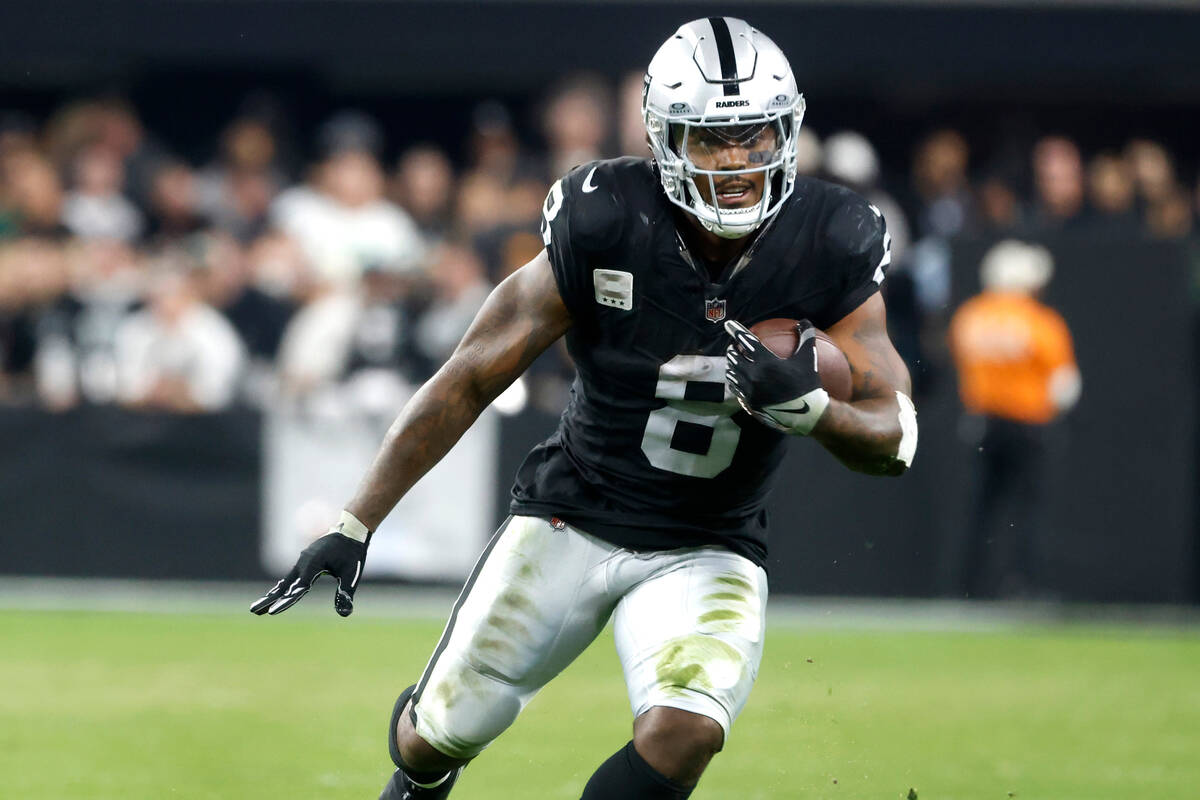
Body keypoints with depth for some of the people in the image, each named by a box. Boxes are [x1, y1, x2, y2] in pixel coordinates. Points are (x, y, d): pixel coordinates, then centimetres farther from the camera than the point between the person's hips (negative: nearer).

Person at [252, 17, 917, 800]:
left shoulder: (828, 248, -14)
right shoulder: (604, 227, -18)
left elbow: (895, 441, -11)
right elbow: (471, 380, -10)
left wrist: (804, 403, -34)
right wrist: (354, 527, -12)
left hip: (706, 552, 0)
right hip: (572, 521, 0)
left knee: (684, 733, -27)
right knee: (443, 734, 8)